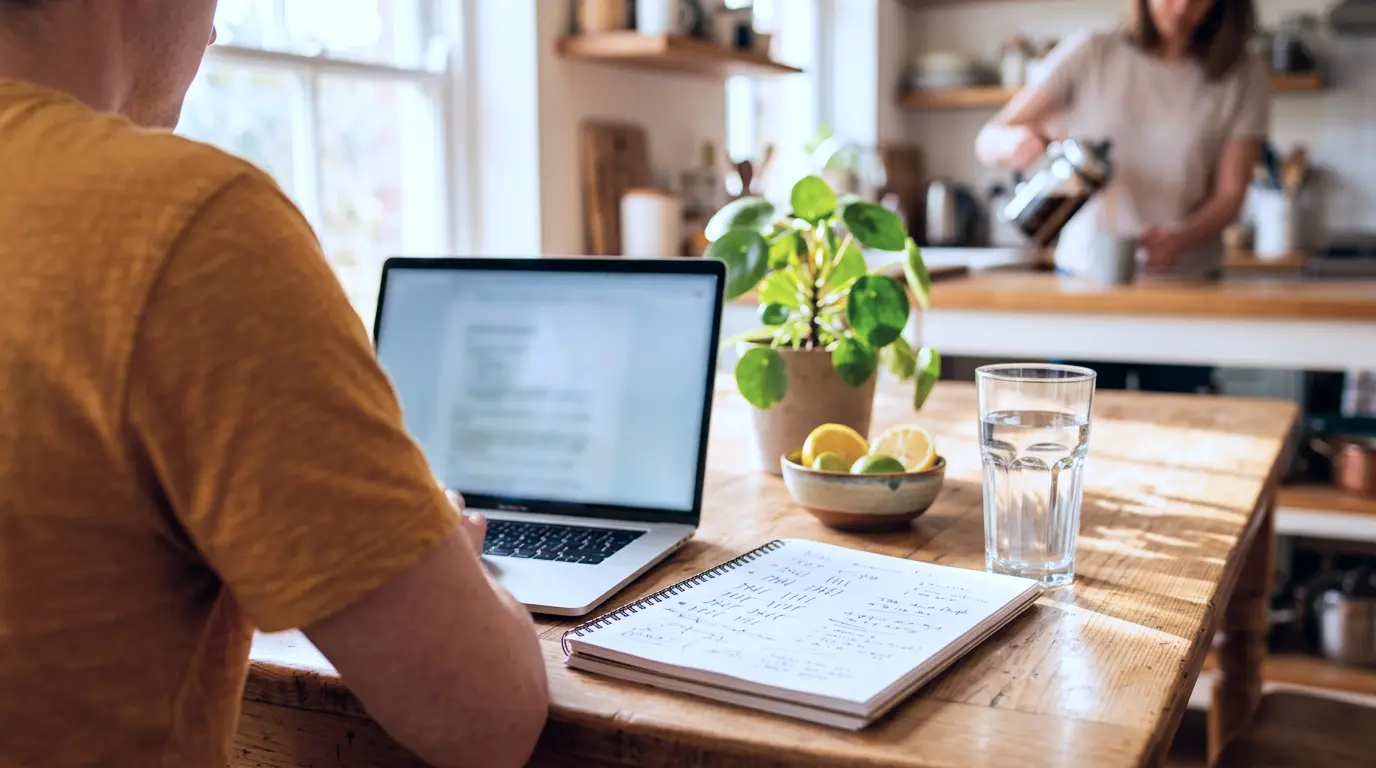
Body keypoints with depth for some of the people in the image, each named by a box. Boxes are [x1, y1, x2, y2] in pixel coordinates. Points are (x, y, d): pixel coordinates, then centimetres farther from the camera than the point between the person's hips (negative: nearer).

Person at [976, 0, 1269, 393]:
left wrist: (1180, 240, -22)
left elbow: (1230, 195, -1)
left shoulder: (1242, 76, 2)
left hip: (1184, 284, 1)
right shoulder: (1091, 54, 0)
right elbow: (988, 141, -2)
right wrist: (1015, 141, -25)